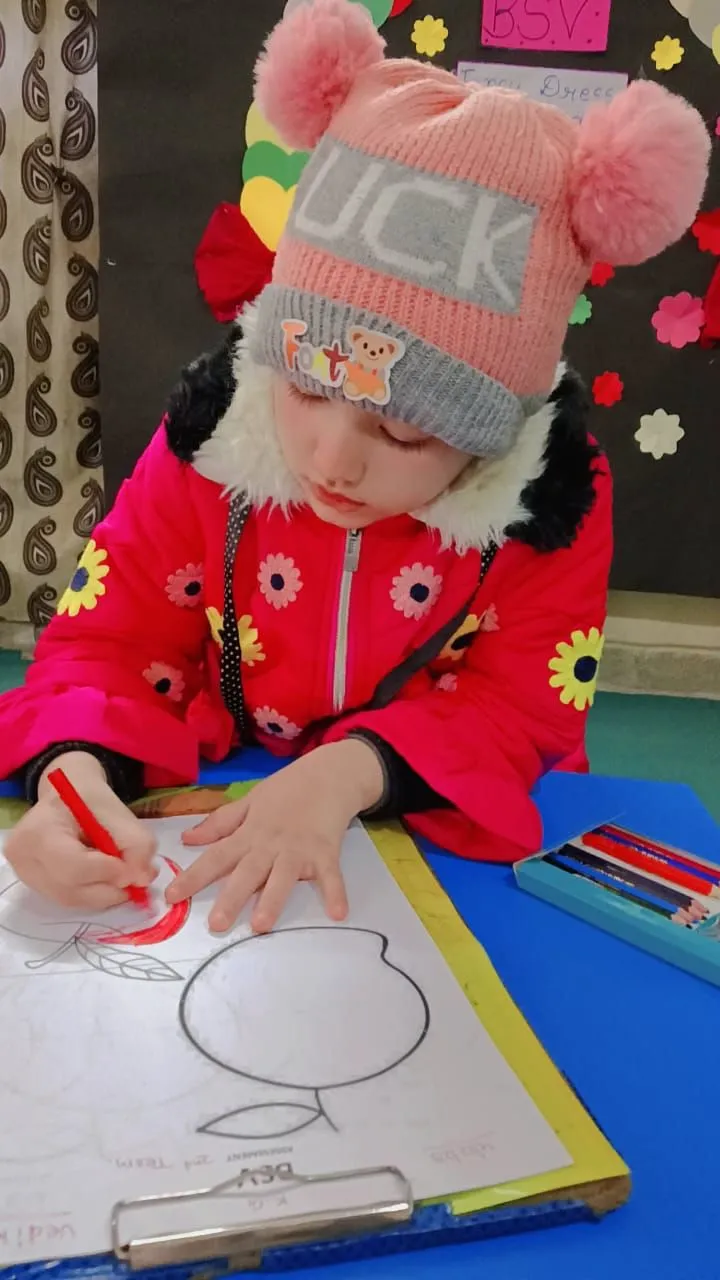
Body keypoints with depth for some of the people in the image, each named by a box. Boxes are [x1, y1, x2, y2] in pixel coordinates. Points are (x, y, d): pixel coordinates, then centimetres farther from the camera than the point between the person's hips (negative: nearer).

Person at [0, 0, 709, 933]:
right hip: (219, 828, 0)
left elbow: (526, 709, -13)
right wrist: (75, 768, -27)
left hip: (455, 840, 1)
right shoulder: (208, 442, -12)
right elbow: (107, 638, -7)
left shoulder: (554, 494, -14)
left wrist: (350, 771, -28)